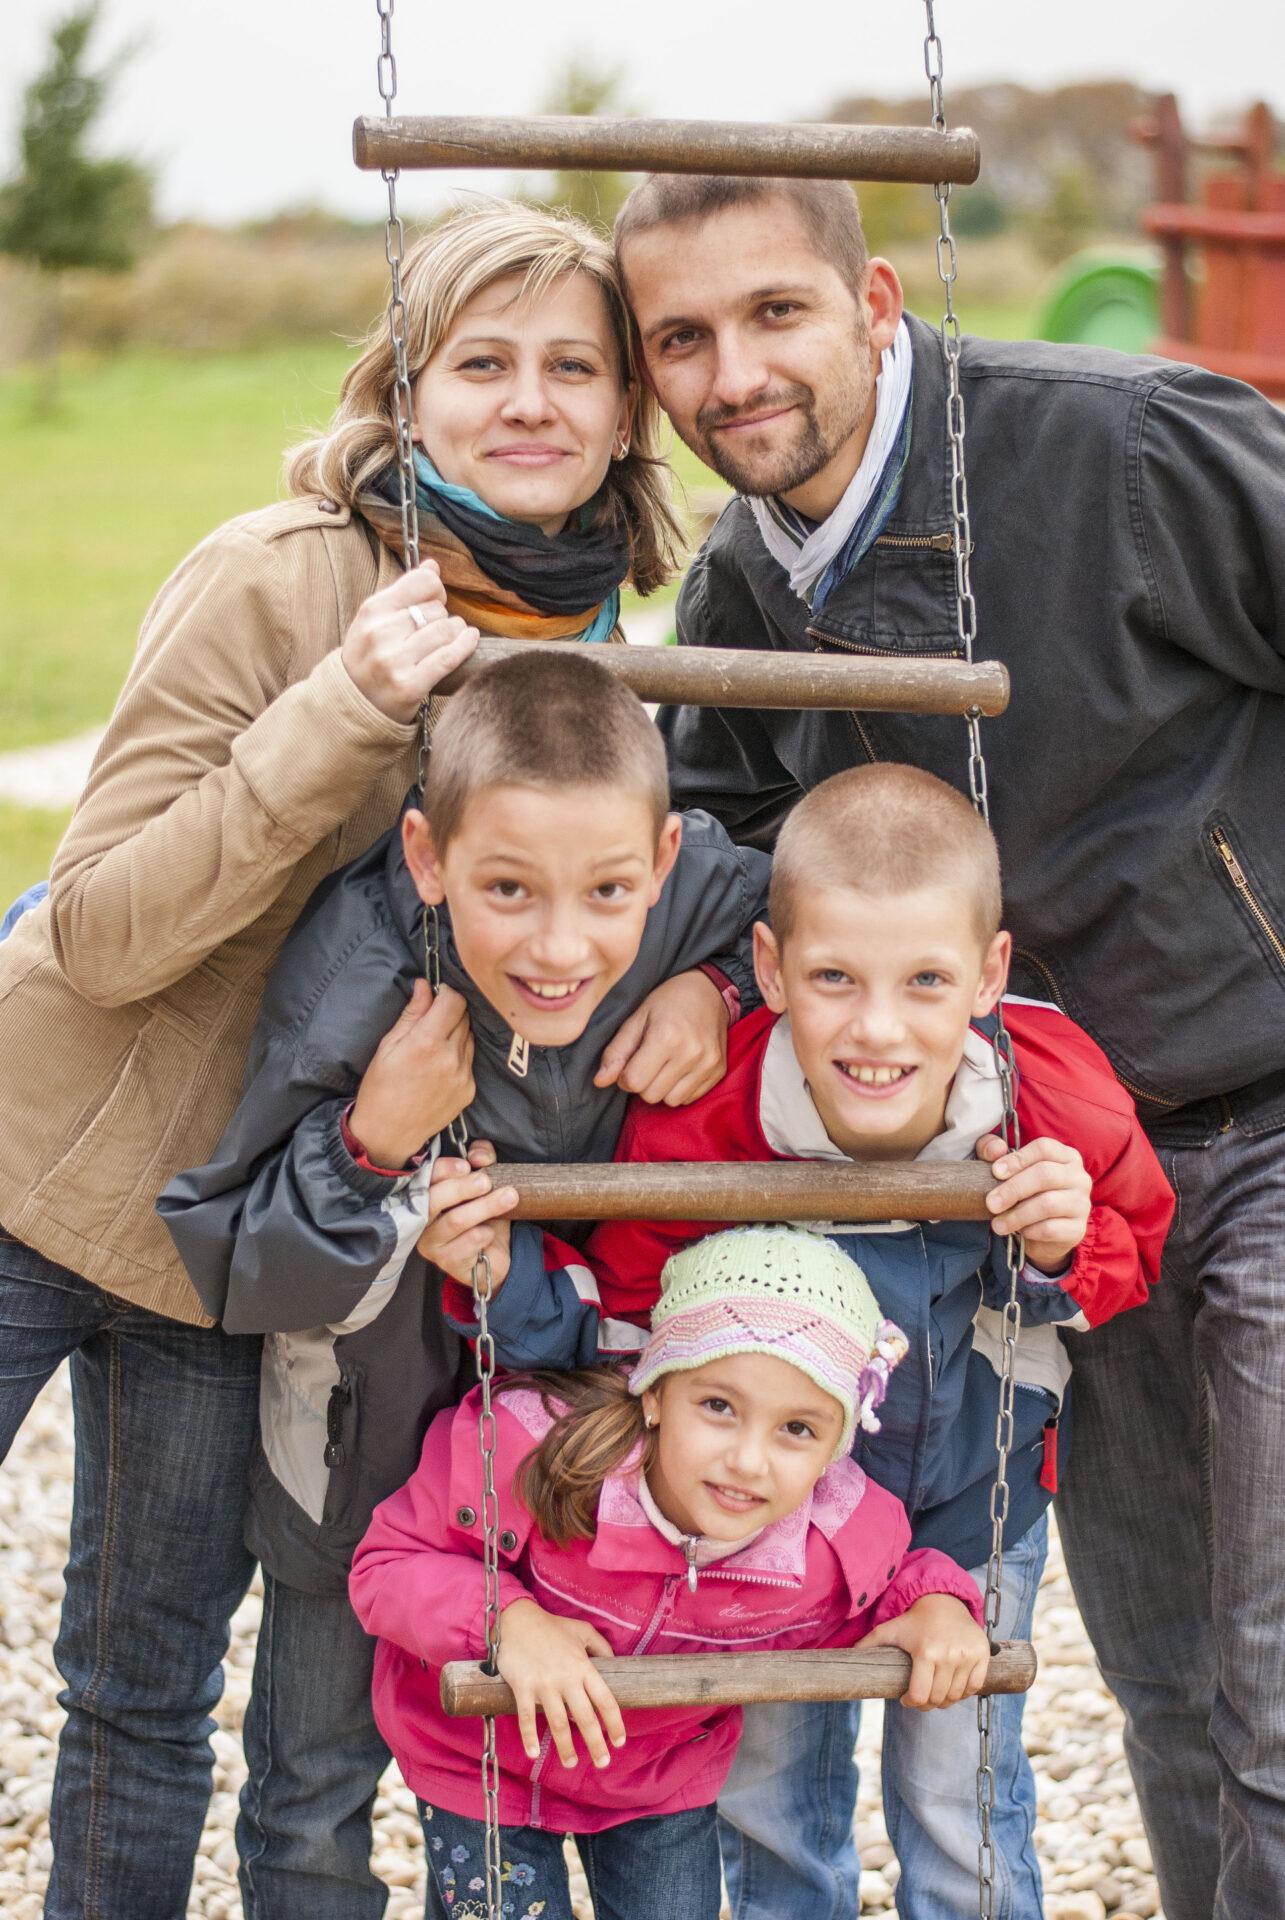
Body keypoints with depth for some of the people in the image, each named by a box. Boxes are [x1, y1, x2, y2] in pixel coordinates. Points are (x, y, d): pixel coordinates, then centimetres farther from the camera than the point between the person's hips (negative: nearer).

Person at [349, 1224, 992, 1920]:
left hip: (666, 1780, 3)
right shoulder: (528, 1453, -36)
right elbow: (389, 1563, -23)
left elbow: (876, 1594, 2)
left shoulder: (844, 1542, -25)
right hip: (484, 1758, -2)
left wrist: (936, 1606, -21)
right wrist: (509, 1621, -40)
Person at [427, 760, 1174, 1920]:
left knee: (961, 1803, 14)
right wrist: (506, 1278, -35)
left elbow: (1134, 1258, -8)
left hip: (975, 1498, 0)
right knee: (767, 1789, 19)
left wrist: (1065, 1252, -31)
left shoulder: (1063, 1113, -31)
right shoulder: (697, 1129, -33)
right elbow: (625, 1323, -15)